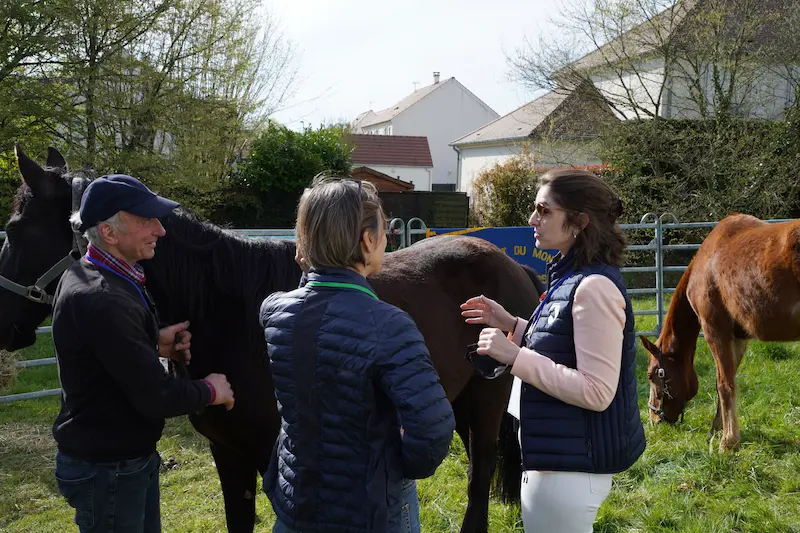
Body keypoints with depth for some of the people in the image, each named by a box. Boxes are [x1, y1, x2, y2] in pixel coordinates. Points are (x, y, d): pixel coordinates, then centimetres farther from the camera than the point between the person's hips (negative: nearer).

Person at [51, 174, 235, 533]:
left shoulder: (88, 276, 4)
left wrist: (155, 344, 2)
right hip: (105, 470, -10)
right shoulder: (102, 301, -29)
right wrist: (211, 391, -10)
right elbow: (156, 398, -28)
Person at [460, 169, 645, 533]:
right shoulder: (570, 277, 8)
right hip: (555, 455, 10)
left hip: (569, 468, -10)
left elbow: (596, 391, -26)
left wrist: (514, 356, -26)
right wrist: (511, 325, 7)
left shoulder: (594, 287, -23)